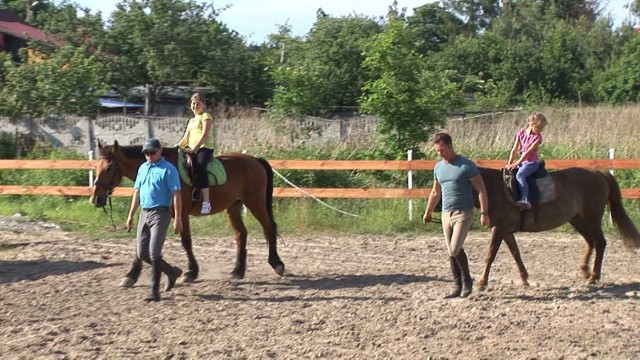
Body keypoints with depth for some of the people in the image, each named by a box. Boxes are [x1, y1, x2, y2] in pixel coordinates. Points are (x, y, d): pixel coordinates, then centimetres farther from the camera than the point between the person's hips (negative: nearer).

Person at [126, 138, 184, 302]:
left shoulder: (168, 169, -9)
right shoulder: (143, 168, 13)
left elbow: (176, 195, -13)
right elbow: (137, 192, 18)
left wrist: (178, 219, -18)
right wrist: (131, 215, 16)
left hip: (160, 214, -8)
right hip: (144, 213, 8)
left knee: (154, 252, -12)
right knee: (142, 253, 9)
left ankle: (155, 291, -5)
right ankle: (172, 271, 29)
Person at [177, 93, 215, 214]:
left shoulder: (206, 117, 2)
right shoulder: (191, 121, 26)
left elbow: (204, 134, -11)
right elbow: (185, 138, 26)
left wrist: (194, 149, -21)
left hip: (205, 148, -8)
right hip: (192, 150, 8)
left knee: (199, 167, -32)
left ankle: (206, 201, -39)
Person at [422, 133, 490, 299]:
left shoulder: (466, 165, -9)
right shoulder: (438, 167, 10)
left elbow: (481, 190, -10)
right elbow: (435, 193, 23)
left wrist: (484, 213, -16)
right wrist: (428, 212, 27)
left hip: (463, 213, -6)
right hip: (446, 214, 6)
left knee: (455, 249, -16)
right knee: (451, 252, 6)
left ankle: (467, 280, 4)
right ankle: (458, 286, 15)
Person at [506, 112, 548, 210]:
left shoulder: (537, 137, -10)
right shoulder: (521, 133, 2)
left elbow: (528, 152, -16)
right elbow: (514, 150, 4)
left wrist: (516, 164, -21)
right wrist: (509, 164, -2)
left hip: (532, 162, -6)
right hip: (522, 162, 6)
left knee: (520, 174, -29)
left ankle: (525, 200, -38)